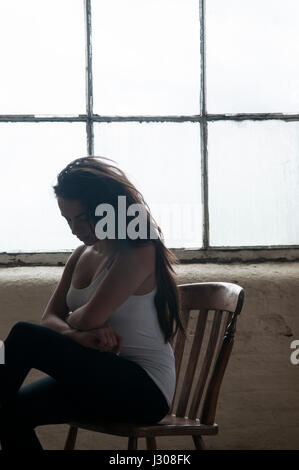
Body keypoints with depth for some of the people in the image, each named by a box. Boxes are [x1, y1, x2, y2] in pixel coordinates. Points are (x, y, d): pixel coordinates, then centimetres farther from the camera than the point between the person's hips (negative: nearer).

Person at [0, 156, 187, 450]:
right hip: (101, 380, 8)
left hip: (144, 389, -8)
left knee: (25, 336, -22)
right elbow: (49, 318, 5)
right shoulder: (81, 256, 12)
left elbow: (89, 318, -20)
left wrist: (72, 320, 3)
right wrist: (78, 335, -17)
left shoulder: (139, 251, -13)